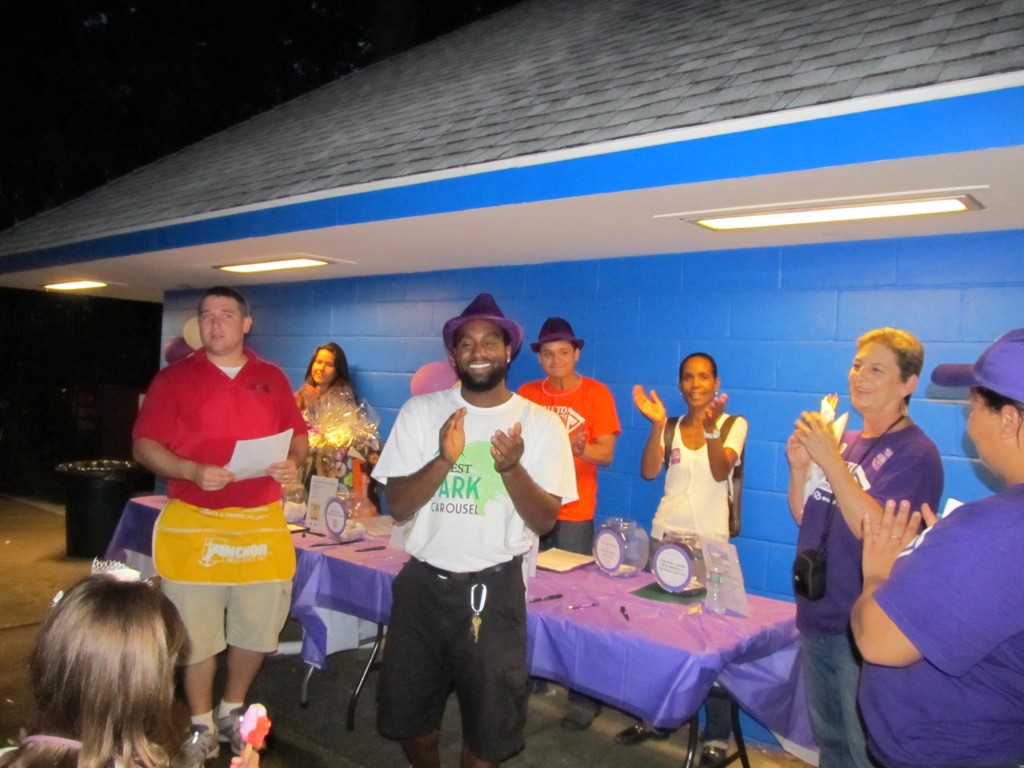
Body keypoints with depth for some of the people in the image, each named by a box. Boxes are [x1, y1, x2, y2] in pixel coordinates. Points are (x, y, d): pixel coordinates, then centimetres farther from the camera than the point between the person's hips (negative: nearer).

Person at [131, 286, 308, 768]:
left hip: (261, 524, 2)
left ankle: (232, 712, 37)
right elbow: (144, 447, -4)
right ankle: (202, 729, 29)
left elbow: (298, 438, 12)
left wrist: (294, 463, -10)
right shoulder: (175, 378, 0)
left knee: (257, 629, 13)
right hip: (193, 526, -2)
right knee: (195, 635, 8)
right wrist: (192, 472, -20)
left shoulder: (272, 379, 7)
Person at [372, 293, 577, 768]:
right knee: (409, 710, 19)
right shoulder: (421, 411, -5)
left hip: (495, 590, -1)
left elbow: (544, 521, -8)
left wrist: (512, 468, -25)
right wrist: (444, 460, -23)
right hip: (423, 583, 2)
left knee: (489, 721, 14)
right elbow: (397, 507, -7)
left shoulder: (541, 424, -6)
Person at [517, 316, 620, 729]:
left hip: (574, 513, -3)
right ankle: (532, 674, 25)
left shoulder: (596, 393, -2)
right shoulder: (526, 394, 7)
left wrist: (577, 447, -25)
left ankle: (584, 694, 10)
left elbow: (606, 454, -6)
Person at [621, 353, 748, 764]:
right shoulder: (669, 428, 7)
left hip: (709, 542, -3)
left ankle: (717, 733, 9)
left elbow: (720, 472, -16)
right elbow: (649, 471, -8)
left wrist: (711, 428, -32)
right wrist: (656, 425, -20)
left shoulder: (734, 424, 0)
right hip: (665, 538, 3)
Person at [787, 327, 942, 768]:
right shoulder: (845, 441, 5)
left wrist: (831, 462, -26)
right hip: (816, 616, 7)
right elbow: (805, 519, 10)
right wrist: (799, 467, -7)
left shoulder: (915, 453, -14)